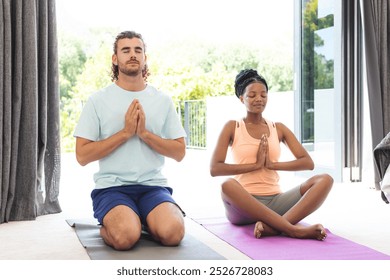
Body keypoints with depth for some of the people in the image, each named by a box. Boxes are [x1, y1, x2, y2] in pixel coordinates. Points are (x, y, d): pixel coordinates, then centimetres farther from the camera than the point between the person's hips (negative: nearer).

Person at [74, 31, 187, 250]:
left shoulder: (163, 100, 10)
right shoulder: (98, 100, 3)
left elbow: (179, 152, 7)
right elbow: (82, 155, -3)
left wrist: (144, 133, -8)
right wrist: (125, 132, -11)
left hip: (153, 185, 2)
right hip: (112, 187, -2)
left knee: (172, 232, -28)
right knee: (126, 236, -33)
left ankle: (144, 221, 6)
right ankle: (108, 227, 4)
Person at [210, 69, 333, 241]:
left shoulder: (278, 128, 15)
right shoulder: (232, 127, 7)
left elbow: (308, 163, 5)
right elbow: (215, 169, -6)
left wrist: (272, 164, -6)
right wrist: (255, 165, -8)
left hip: (275, 201, 3)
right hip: (243, 204, -3)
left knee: (324, 180, -17)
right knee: (227, 185, -38)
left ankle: (274, 226, -36)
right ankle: (293, 229, -37)